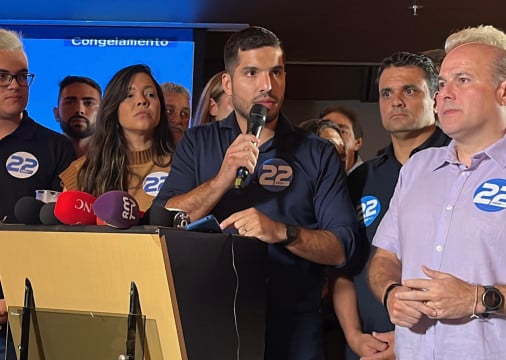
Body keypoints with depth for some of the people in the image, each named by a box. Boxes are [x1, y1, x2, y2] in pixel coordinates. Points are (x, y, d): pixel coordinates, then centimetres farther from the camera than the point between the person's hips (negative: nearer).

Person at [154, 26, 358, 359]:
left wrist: (282, 232, -21)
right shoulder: (198, 144, 6)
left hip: (293, 329, -1)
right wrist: (223, 178, -19)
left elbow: (342, 248, -5)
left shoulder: (319, 155, 2)